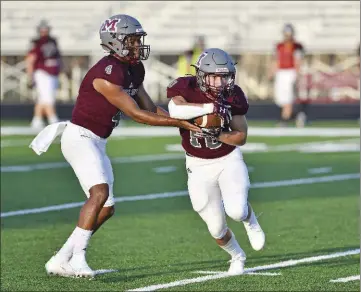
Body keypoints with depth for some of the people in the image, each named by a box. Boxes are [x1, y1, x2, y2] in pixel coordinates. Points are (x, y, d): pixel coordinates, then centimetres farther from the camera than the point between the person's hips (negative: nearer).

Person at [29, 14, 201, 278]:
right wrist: (180, 123, -18)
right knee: (101, 192, -27)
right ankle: (77, 259, -26)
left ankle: (60, 260, 12)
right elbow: (137, 115, -21)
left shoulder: (133, 71, 9)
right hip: (80, 137, -10)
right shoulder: (107, 74, -22)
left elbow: (151, 109, 13)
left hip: (96, 143, 10)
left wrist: (185, 119, 0)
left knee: (106, 209, 8)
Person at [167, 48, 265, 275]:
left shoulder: (233, 96, -13)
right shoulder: (186, 88, -19)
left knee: (236, 211, -22)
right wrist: (210, 107, -44)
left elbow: (241, 137, -6)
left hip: (229, 159, 0)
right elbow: (175, 110, -42)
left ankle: (250, 220, 17)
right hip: (199, 166, 0)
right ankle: (237, 257, 36)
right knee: (216, 228, 4)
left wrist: (217, 134, -23)